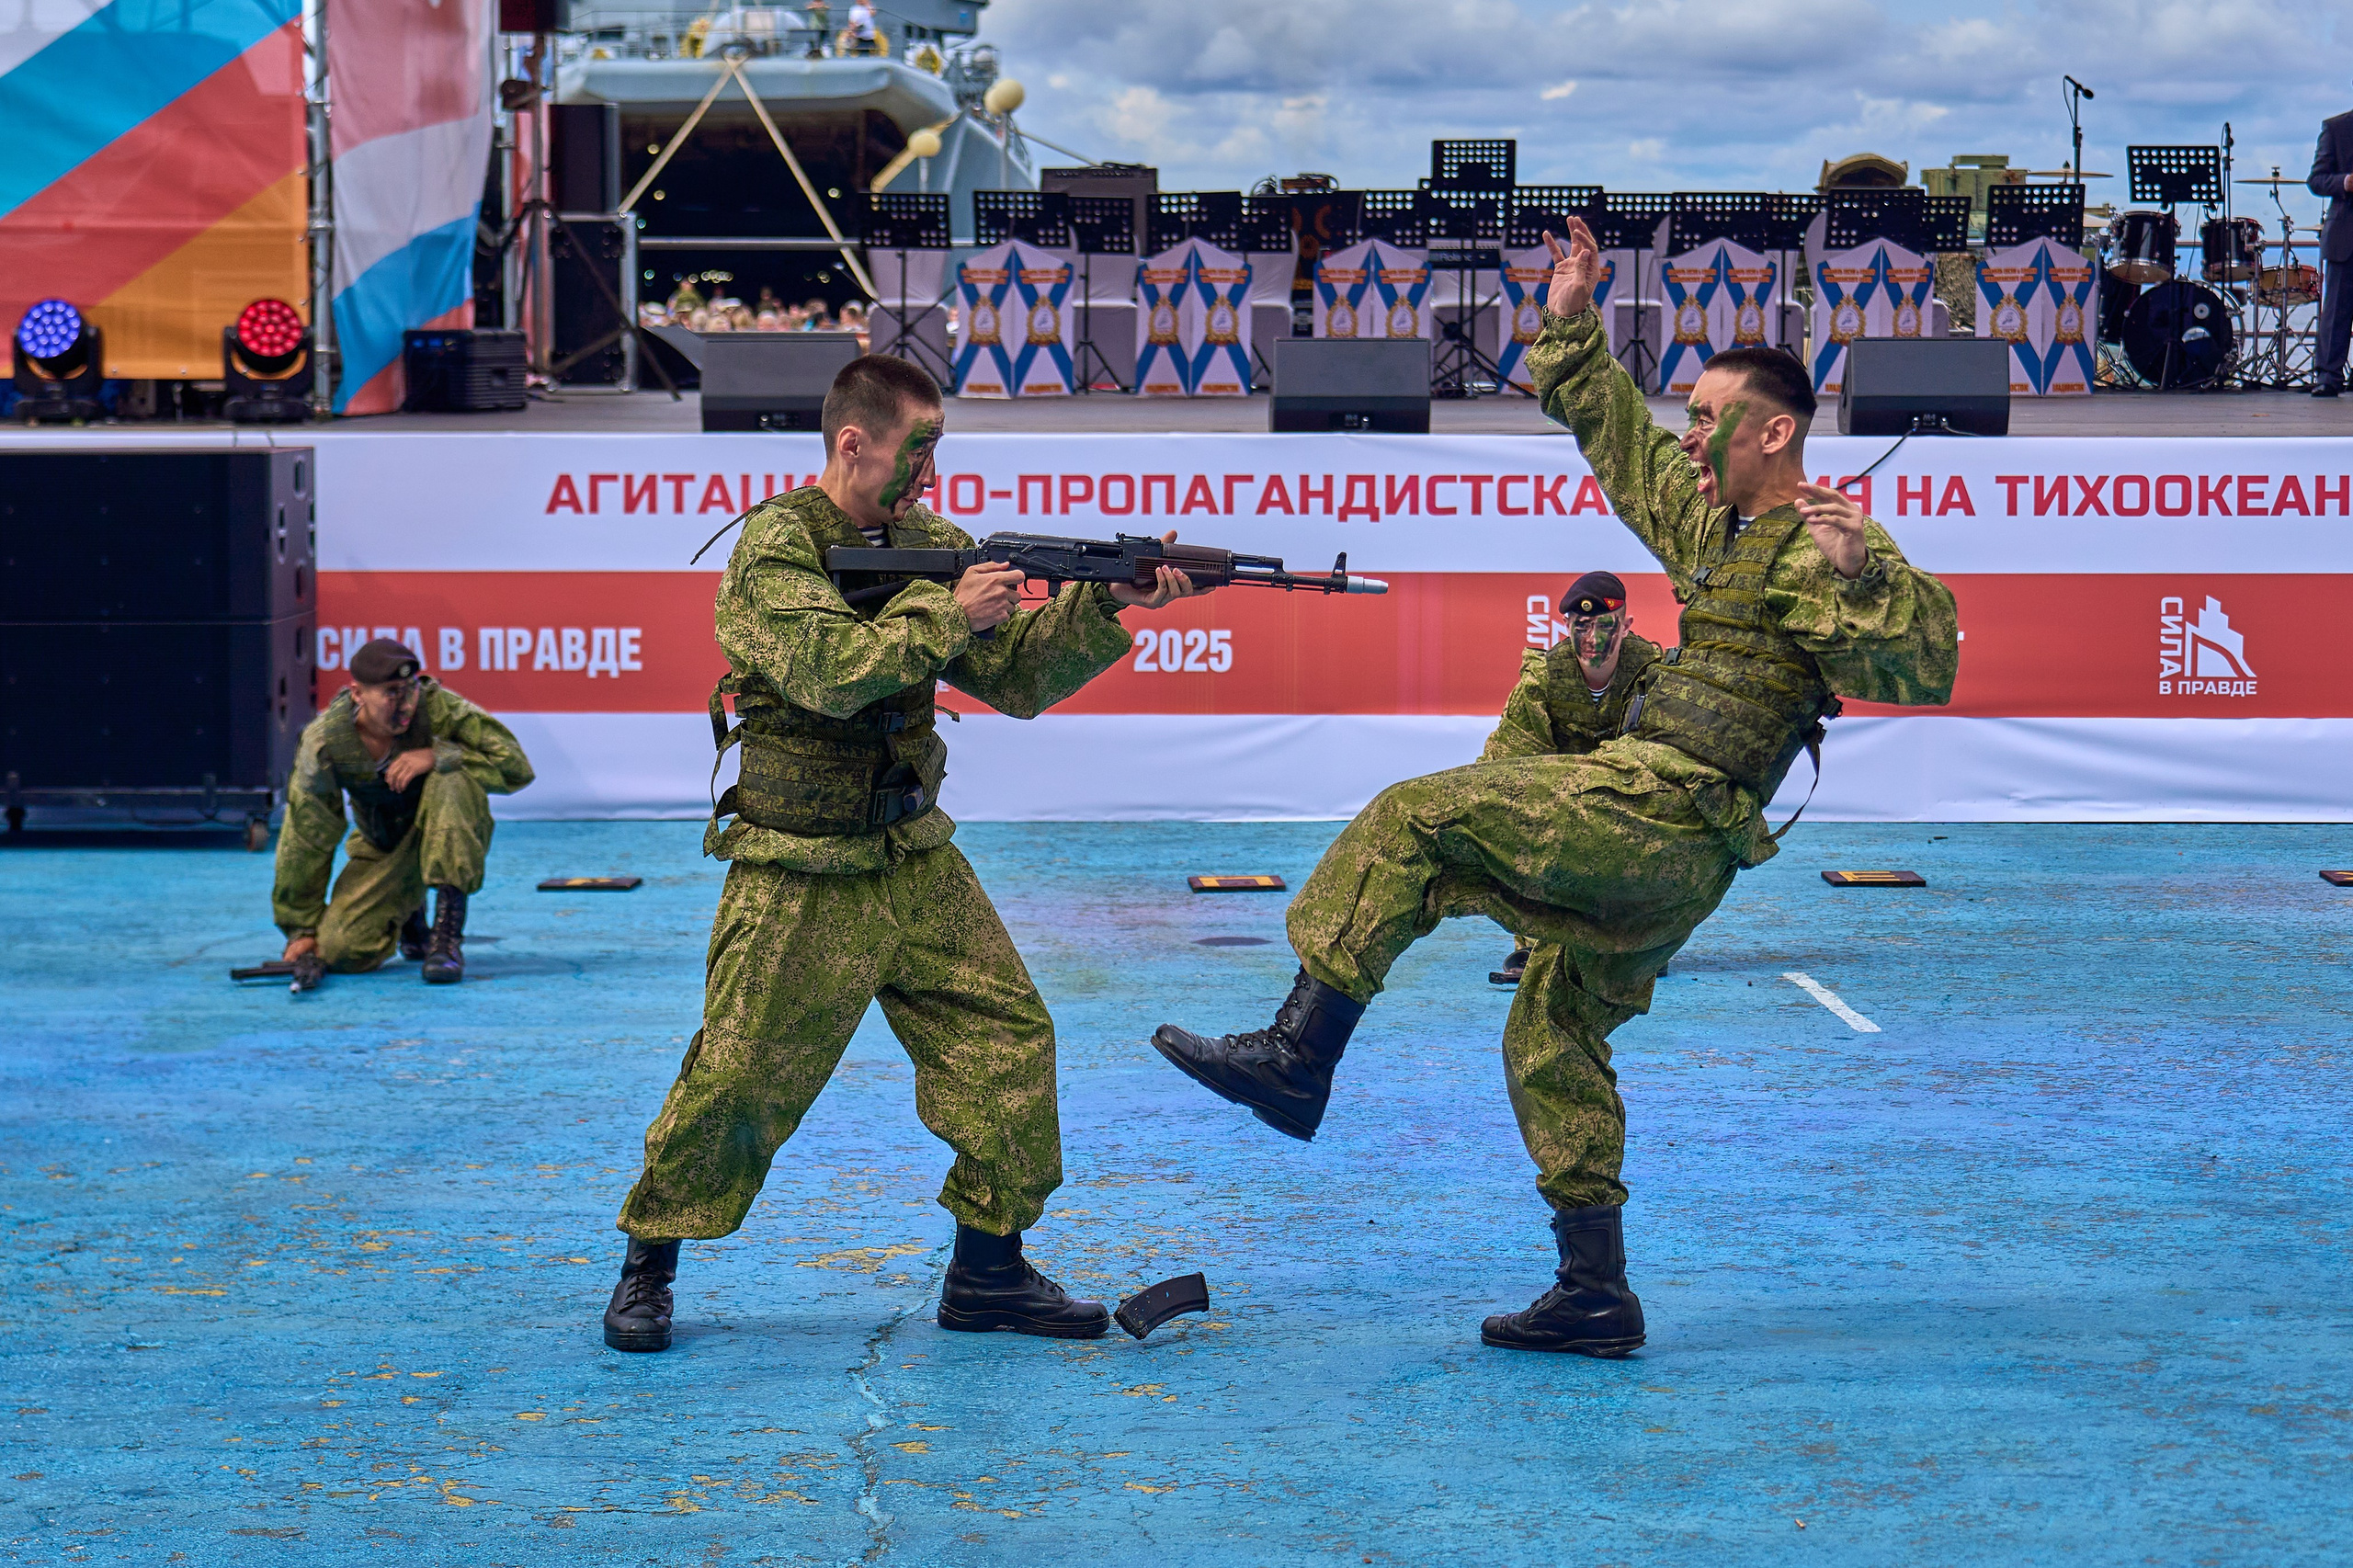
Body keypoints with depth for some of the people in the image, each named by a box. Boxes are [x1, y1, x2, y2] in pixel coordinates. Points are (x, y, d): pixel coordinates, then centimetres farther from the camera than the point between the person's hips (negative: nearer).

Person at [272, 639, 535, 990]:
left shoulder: (438, 707, -24)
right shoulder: (324, 742, -20)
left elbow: (516, 766, -24)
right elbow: (305, 839, -11)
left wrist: (436, 756, -35)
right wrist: (301, 928, -8)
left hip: (453, 837, -2)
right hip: (382, 849, 2)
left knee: (449, 781, -34)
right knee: (340, 951, -17)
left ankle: (449, 937, -32)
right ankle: (407, 914, 21)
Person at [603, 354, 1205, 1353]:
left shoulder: (931, 543, 8)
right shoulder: (776, 546, -13)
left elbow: (1018, 680, 7)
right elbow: (829, 671, -28)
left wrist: (1106, 606, -5)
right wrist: (947, 613, -22)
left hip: (916, 864, 6)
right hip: (798, 878, -6)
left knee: (1006, 1033, 0)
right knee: (737, 1078, -4)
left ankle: (987, 1271, 12)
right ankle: (647, 1271, 15)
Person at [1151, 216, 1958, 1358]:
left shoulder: (1821, 555, -9)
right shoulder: (1714, 524, 19)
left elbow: (1924, 671, -22)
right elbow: (1621, 443, 32)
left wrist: (1862, 574, -36)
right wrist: (1570, 329, 28)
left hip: (1652, 816, -10)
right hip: (1668, 849, 10)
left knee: (1411, 821, -9)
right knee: (1556, 1036, 13)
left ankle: (1298, 1055, -8)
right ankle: (1596, 1298, 13)